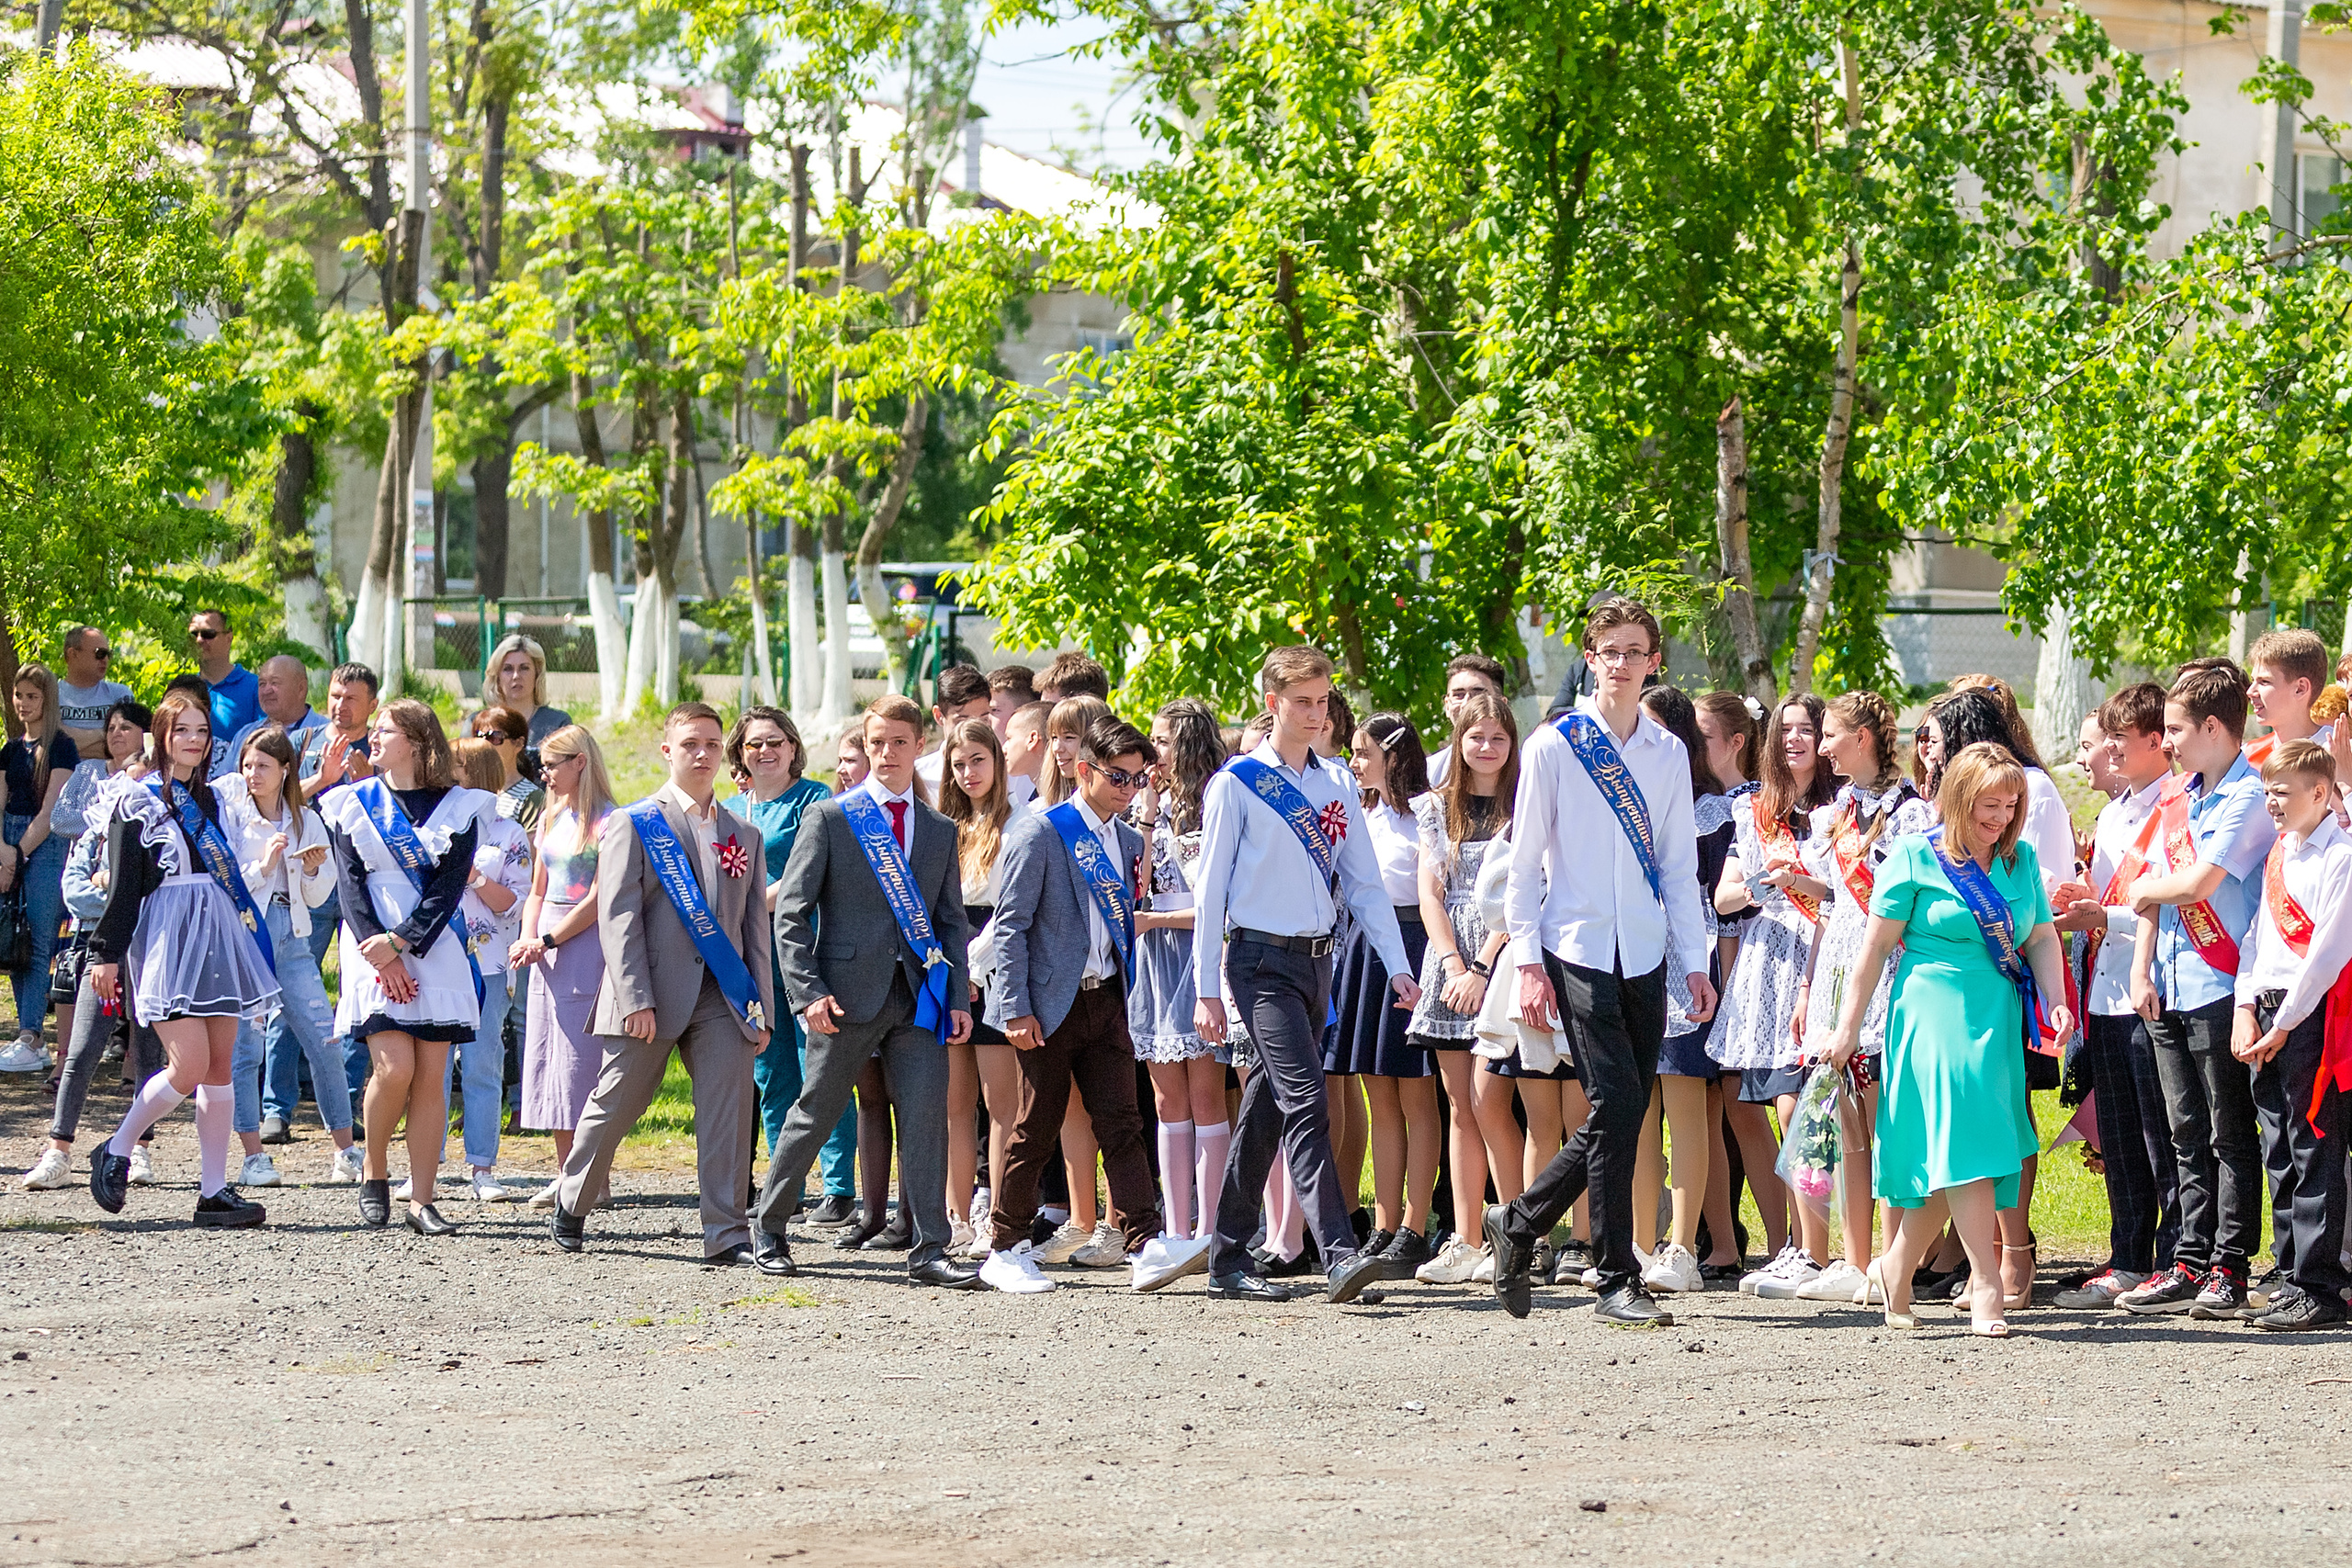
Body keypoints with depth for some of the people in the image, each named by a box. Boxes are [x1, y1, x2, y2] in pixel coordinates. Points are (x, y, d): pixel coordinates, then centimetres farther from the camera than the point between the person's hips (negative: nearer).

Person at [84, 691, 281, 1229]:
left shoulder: (209, 800, 19)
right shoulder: (136, 800, 0)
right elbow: (122, 883, -4)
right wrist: (106, 953, -8)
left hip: (219, 937, 6)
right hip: (166, 938, -6)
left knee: (220, 1066, 1)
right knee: (189, 1067, -16)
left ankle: (214, 1191, 2)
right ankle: (116, 1152, 4)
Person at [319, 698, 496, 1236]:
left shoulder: (458, 808, 6)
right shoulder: (354, 804, 9)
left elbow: (449, 887, -2)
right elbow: (350, 885, 1)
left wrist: (398, 942, -14)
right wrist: (381, 961, -11)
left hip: (435, 950, 1)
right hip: (374, 951, -1)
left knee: (431, 1077, -3)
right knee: (394, 1067, -15)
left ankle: (421, 1199, -1)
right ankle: (374, 1174, 5)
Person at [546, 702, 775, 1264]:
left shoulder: (742, 834, 16)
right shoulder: (633, 824, 3)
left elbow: (755, 929, 15)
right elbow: (618, 918, -5)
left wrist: (761, 1008, 7)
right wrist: (635, 998, -15)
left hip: (722, 1000, 3)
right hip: (652, 996, -3)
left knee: (729, 1109, -9)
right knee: (615, 1106, 5)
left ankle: (726, 1235, -9)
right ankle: (570, 1207, 26)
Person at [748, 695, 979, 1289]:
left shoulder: (940, 831, 14)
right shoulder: (829, 818, 2)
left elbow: (952, 922, 16)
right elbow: (791, 912, -2)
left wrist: (959, 998, 4)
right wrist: (808, 991, -12)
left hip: (919, 994, 3)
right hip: (849, 991, -3)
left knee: (926, 1116, -6)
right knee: (815, 1112, 4)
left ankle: (928, 1249, -4)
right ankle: (768, 1227, 20)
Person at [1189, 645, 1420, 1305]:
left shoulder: (1338, 788, 13)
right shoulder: (1237, 784, -3)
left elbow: (1365, 884, 15)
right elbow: (1211, 890, -2)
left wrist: (1397, 966, 4)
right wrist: (1207, 991, -5)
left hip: (1317, 959, 6)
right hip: (1262, 960, -6)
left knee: (1266, 1110, 10)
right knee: (1305, 1103, -18)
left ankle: (1230, 1260, 17)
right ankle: (1338, 1256, -27)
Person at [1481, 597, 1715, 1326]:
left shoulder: (1669, 754, 11)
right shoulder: (1553, 747, -1)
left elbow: (1679, 868, 14)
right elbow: (1525, 863, 1)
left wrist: (1695, 962, 7)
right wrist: (1528, 963, -5)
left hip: (1645, 957, 5)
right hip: (1578, 951, -5)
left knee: (1623, 1115, 4)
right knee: (1617, 1105, -14)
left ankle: (1518, 1223, 24)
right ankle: (1617, 1281, -8)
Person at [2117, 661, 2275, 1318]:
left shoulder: (2249, 796, -11)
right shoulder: (2176, 799, 16)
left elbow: (2197, 883, -18)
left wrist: (2146, 891, 1)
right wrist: (2142, 970, 6)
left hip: (2220, 988, -8)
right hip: (2170, 989, 8)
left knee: (2230, 1135, -2)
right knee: (2188, 1134, 10)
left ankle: (2229, 1269, 0)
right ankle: (2189, 1264, 13)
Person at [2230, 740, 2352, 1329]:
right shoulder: (2277, 854, 16)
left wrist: (2284, 1023, -14)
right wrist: (2246, 1008, 4)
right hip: (2268, 1013, 8)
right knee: (2280, 1154, 10)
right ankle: (2291, 1278, 16)